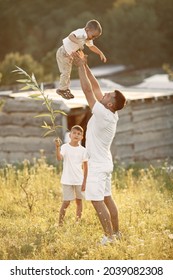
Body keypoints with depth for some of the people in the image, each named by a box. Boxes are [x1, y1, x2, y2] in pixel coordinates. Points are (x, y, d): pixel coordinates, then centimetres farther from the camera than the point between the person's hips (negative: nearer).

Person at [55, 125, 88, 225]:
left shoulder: (83, 150, 0)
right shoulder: (65, 147, -6)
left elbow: (85, 167, 5)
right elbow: (59, 158, -25)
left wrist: (84, 182, 1)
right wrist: (57, 147, -41)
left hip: (79, 180, 3)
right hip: (67, 180, -3)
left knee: (79, 200, 9)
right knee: (66, 202, -2)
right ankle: (60, 223, 5)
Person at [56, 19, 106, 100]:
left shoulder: (88, 39, 4)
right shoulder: (81, 33, -27)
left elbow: (92, 47, 20)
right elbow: (71, 36, -43)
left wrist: (101, 54, 14)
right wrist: (78, 43, -51)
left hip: (69, 55, 10)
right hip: (63, 53, -10)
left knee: (67, 72, 16)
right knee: (65, 72, -8)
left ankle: (66, 88, 26)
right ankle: (62, 89, 3)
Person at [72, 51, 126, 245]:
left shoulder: (103, 114, -21)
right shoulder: (111, 114, 2)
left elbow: (87, 89, -21)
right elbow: (95, 87, 8)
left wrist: (80, 65, -15)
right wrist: (84, 65, 8)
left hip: (97, 164, -9)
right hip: (104, 163, 9)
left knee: (97, 201, -9)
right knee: (107, 199, 15)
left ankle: (109, 237, -10)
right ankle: (116, 233, 21)